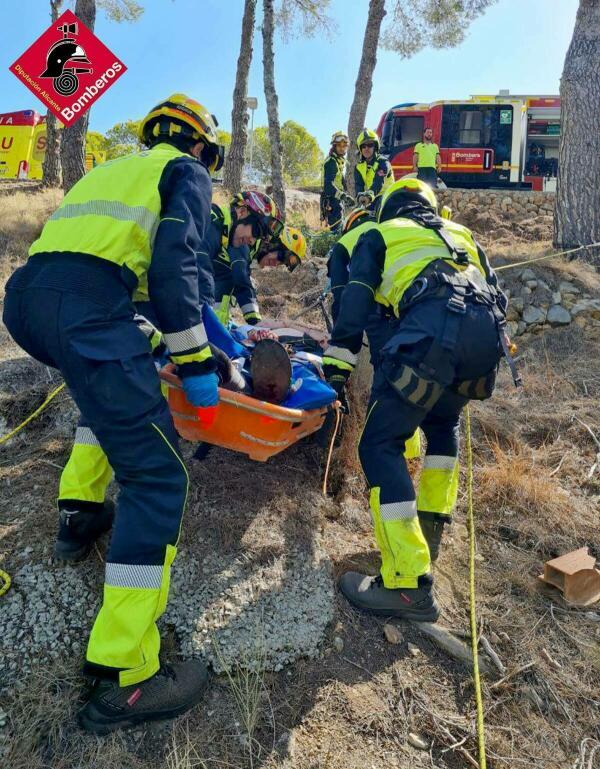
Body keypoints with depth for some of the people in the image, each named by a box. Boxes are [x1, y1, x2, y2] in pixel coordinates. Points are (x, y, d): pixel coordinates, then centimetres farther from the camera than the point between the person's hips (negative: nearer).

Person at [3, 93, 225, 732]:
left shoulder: (114, 168, 37)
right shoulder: (187, 173, 15)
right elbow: (174, 264, -4)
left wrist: (134, 343, 43)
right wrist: (194, 360, -1)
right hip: (83, 303, -9)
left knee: (107, 386, 37)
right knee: (157, 475, -8)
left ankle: (82, 511, 35)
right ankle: (122, 679, -7)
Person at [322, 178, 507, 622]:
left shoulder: (379, 234, 26)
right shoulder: (462, 235, 38)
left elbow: (357, 297, 12)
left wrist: (338, 361, 8)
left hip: (431, 328, -5)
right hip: (487, 332, 6)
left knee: (381, 444, -3)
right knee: (442, 421, 30)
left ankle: (408, 585, -9)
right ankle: (430, 527, 33)